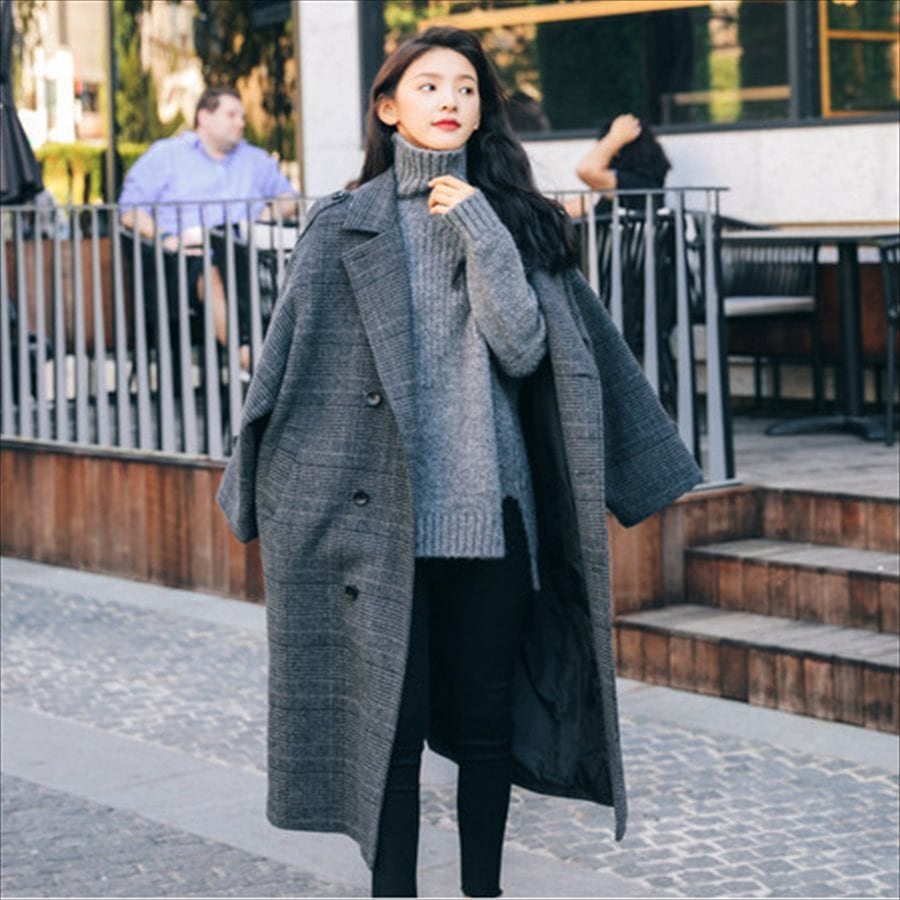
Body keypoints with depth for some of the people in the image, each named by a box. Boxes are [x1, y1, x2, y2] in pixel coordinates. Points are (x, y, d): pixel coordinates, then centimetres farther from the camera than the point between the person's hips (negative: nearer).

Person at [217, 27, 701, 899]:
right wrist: (259, 499, 0)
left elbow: (524, 346, -5)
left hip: (494, 510, 2)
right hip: (387, 517, -2)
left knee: (487, 720, 9)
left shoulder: (513, 220, 8)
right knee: (391, 725, 0)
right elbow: (291, 368, 2)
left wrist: (480, 231, -10)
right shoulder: (345, 227, 2)